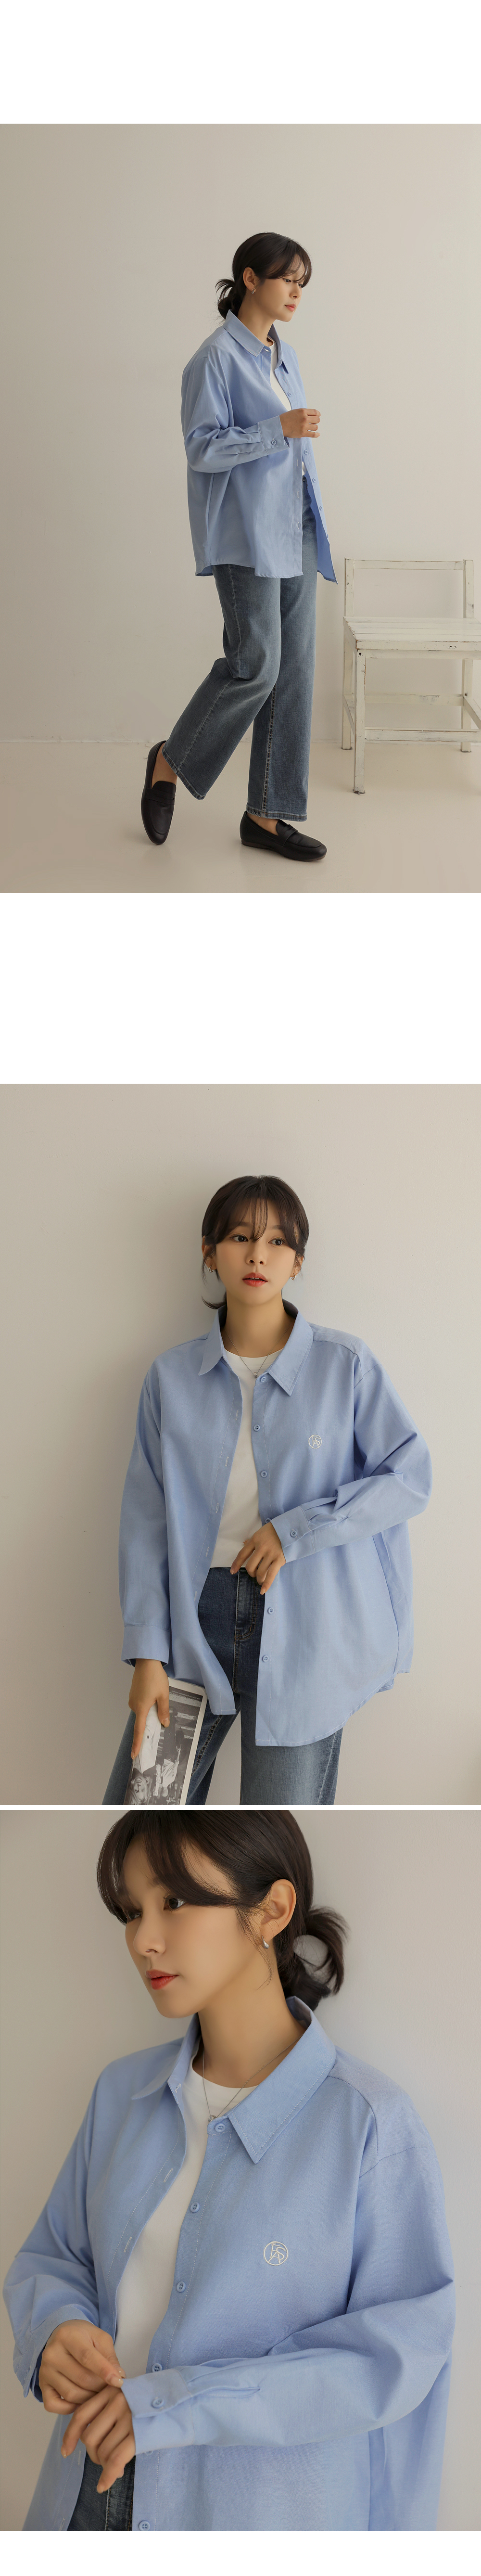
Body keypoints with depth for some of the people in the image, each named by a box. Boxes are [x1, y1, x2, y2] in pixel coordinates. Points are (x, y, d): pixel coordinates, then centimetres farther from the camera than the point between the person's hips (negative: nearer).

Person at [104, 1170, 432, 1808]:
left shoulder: (345, 1365, -1)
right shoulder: (171, 1377, 5)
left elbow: (412, 1478, -3)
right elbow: (145, 1518, 4)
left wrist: (296, 1531, -13)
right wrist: (147, 1653, -3)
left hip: (302, 1628, -2)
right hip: (196, 1617, 2)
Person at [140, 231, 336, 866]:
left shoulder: (285, 356, 15)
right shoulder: (218, 357, -8)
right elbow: (202, 448, -14)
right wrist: (279, 430, -23)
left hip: (296, 534, 8)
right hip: (245, 534, -8)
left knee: (294, 671, 3)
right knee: (255, 665, -12)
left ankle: (267, 814, 8)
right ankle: (171, 762, 12)